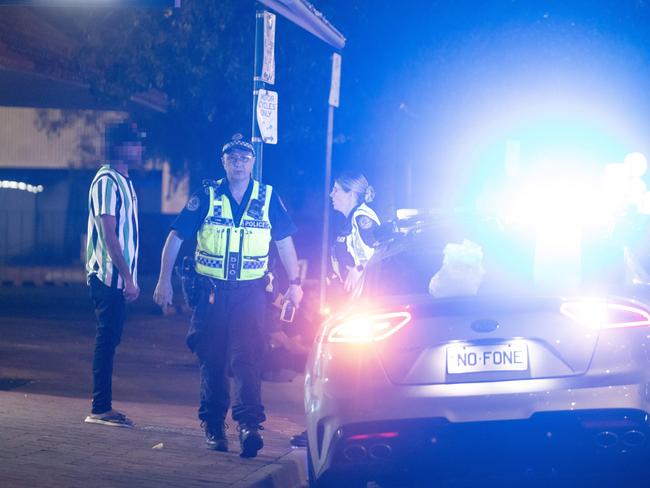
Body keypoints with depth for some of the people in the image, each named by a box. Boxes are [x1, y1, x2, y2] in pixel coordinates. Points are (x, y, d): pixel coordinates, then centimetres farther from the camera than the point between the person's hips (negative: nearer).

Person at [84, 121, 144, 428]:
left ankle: (103, 407, 15)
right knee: (107, 340, -7)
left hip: (119, 277, 9)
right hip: (108, 275, -9)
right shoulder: (107, 181, -13)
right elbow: (108, 235, -18)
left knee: (110, 339, 10)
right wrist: (127, 277, -19)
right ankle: (100, 409, -3)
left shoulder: (124, 181, 16)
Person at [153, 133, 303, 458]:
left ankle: (249, 424, -17)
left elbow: (284, 241, 13)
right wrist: (165, 280, -4)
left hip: (250, 291, 0)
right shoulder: (206, 196, 2)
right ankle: (213, 425, 16)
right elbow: (176, 236, 3)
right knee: (211, 359, 5)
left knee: (247, 357, -12)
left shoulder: (268, 198, 5)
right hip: (211, 291, 0)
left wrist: (294, 283, 9)